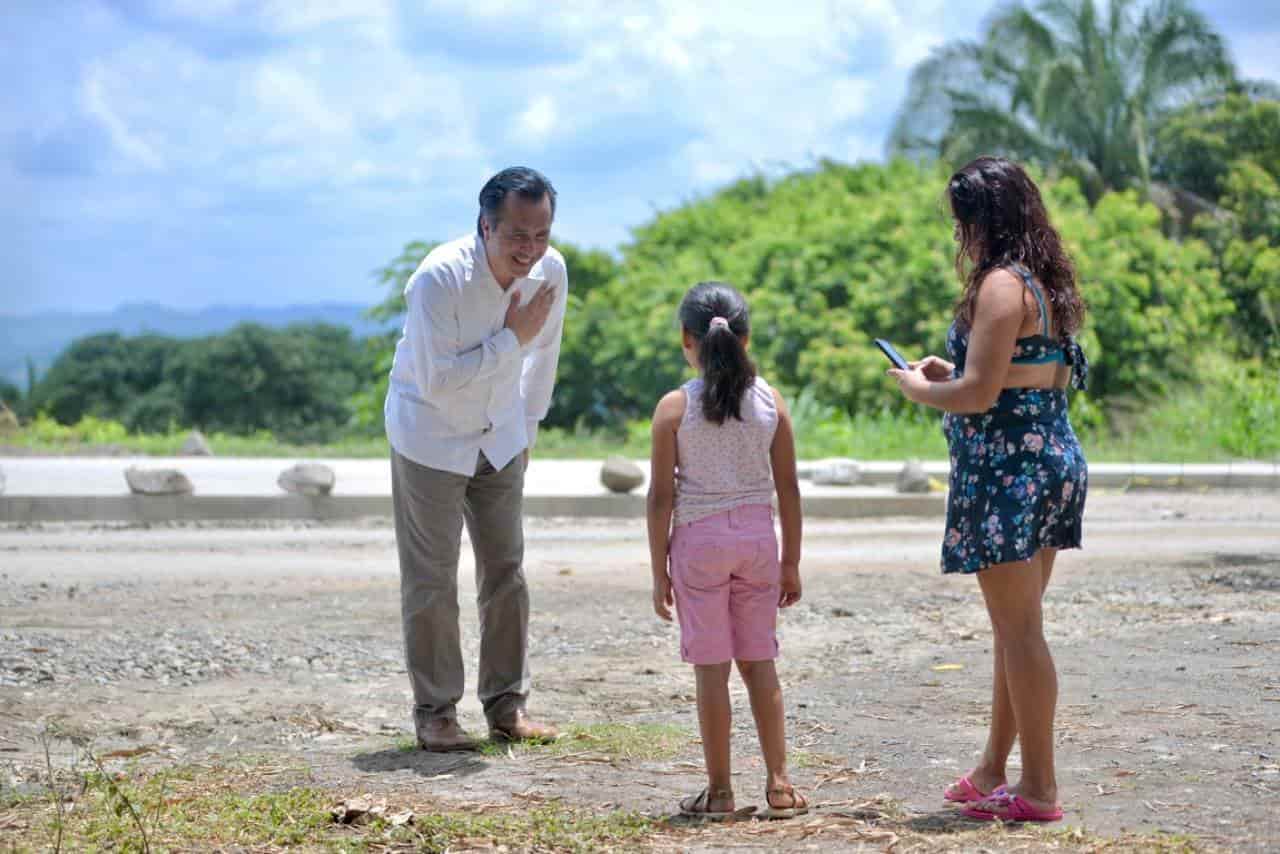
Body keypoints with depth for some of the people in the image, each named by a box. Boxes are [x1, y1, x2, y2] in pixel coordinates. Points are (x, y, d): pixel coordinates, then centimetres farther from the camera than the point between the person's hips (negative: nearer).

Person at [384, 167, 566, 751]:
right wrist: (511, 339, -31)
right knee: (431, 580, -1)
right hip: (430, 436, -5)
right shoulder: (440, 278, -30)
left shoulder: (550, 271, -12)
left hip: (500, 437, 5)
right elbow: (436, 379, -32)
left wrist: (528, 426, 14)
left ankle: (508, 705, 17)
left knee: (506, 571, 8)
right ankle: (434, 713, 8)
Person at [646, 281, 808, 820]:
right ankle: (778, 783, 9)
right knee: (760, 663, 10)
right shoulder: (770, 403, 1)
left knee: (711, 668, 1)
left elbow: (661, 497, -7)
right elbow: (788, 491, 3)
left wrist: (659, 570, 0)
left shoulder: (674, 408, -7)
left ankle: (719, 790, 4)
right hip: (758, 535, 3)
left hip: (698, 539, -3)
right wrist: (791, 562, 11)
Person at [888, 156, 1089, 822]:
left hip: (1008, 467, -10)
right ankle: (992, 772, 25)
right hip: (1055, 460, 10)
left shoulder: (1001, 285, -15)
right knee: (1017, 626, 15)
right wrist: (952, 372, 19)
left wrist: (919, 389, -1)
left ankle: (1038, 789, 0)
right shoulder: (1048, 283, 13)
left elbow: (979, 394, -20)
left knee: (1018, 628, -5)